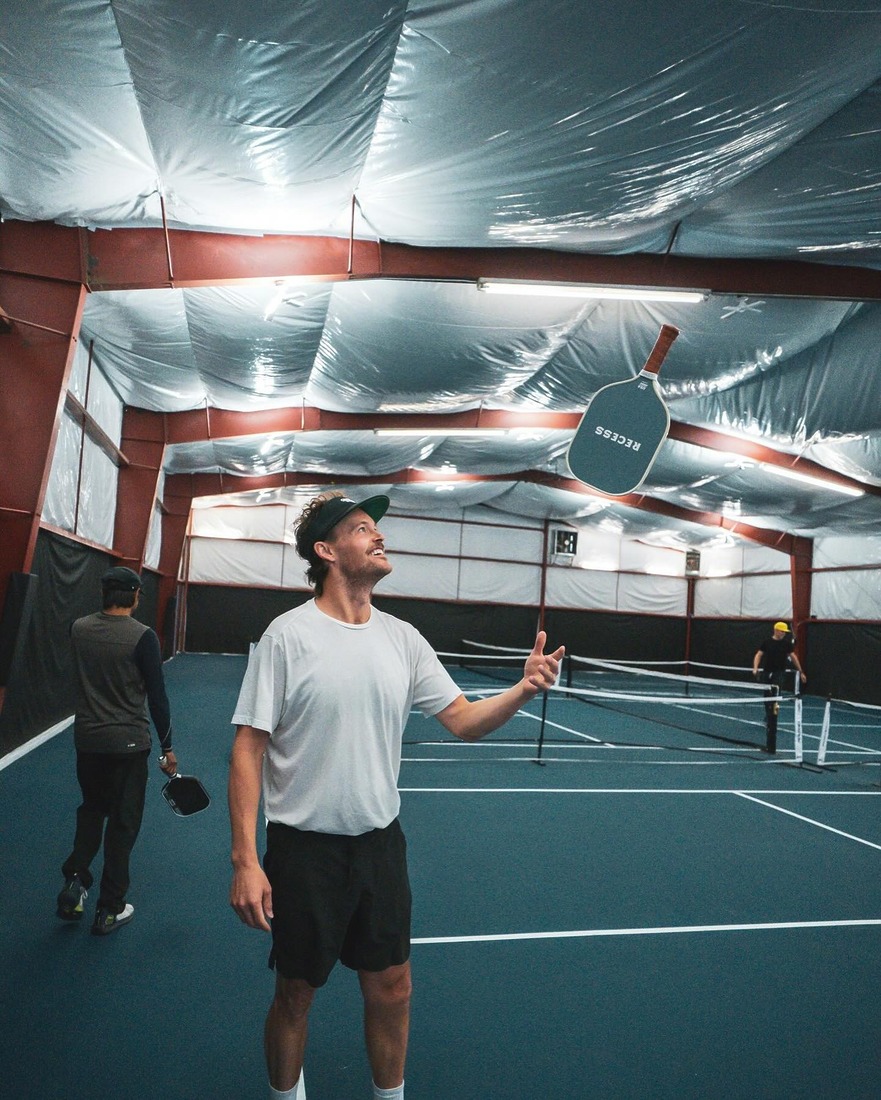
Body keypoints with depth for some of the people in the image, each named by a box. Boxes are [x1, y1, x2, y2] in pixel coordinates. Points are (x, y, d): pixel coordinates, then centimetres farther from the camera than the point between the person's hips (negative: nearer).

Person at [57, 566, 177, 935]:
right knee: (122, 822, 9)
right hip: (128, 742, -4)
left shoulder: (78, 629, -3)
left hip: (86, 738, 4)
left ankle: (75, 881, 15)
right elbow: (157, 697, -15)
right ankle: (109, 910, 18)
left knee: (91, 809, 26)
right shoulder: (142, 636, -17)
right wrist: (167, 747, -6)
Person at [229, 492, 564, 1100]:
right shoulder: (289, 634, -14)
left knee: (391, 987, 15)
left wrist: (524, 689, -18)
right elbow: (248, 749, -13)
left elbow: (465, 720, 1)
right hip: (305, 847, -4)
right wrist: (246, 860, -17)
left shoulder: (403, 637, 0)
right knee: (296, 993, 14)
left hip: (381, 842, 4)